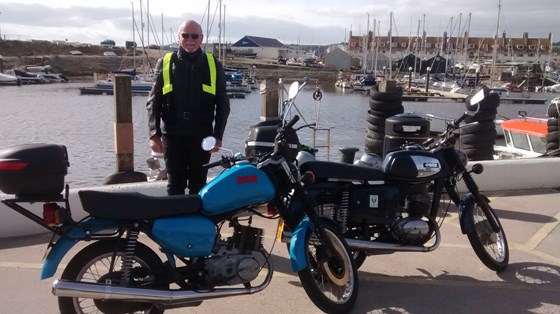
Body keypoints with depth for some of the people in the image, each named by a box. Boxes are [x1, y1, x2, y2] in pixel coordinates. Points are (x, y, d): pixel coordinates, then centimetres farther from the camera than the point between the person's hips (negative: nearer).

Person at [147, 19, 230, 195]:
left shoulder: (214, 65, 4)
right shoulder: (165, 63, 5)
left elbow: (223, 104, 5)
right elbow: (153, 102, 4)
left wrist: (218, 135, -3)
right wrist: (154, 134, -4)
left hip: (201, 135, 0)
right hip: (172, 135, 0)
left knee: (198, 185, 7)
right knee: (175, 185, 4)